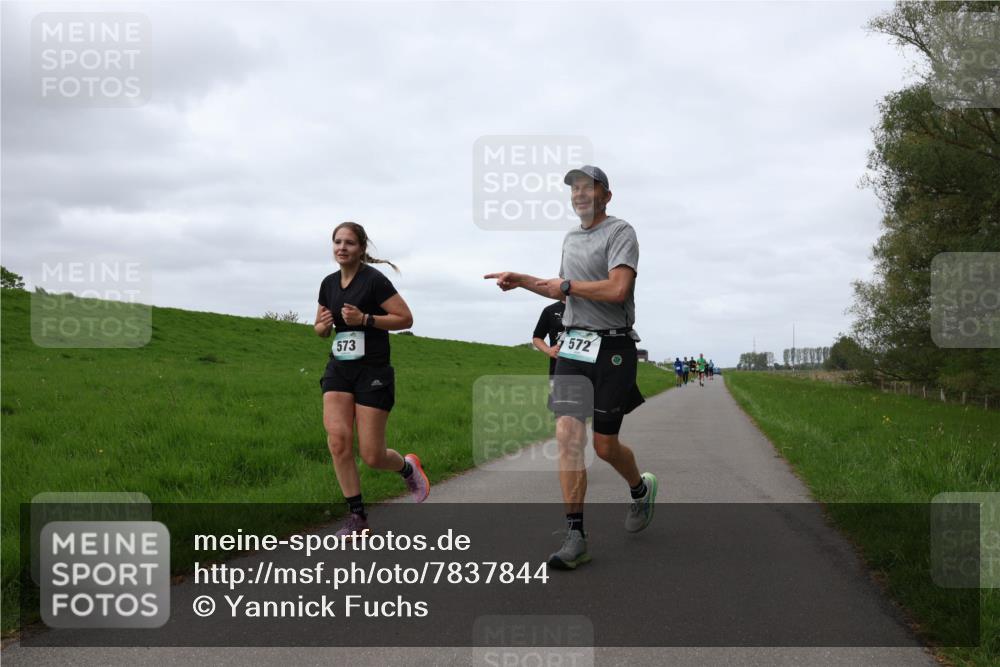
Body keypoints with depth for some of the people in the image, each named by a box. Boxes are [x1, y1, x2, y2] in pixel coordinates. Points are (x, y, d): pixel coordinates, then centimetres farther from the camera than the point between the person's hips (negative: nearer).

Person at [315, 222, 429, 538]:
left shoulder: (374, 280, -10)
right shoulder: (329, 284, 9)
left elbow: (406, 319, -12)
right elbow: (321, 329, 21)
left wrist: (364, 319, -20)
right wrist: (323, 325, -3)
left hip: (372, 372, -5)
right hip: (338, 370, 5)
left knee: (372, 456, -5)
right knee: (338, 440, -13)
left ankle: (408, 466, 30)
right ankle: (357, 516, 0)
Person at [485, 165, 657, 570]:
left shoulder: (620, 232, -7)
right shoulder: (570, 238, 17)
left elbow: (617, 289, -22)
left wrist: (568, 284, -10)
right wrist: (520, 280, 23)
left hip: (613, 347, -6)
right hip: (573, 344, 6)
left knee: (604, 445, 2)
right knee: (568, 434, -10)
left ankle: (641, 488, 37)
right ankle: (576, 537, -8)